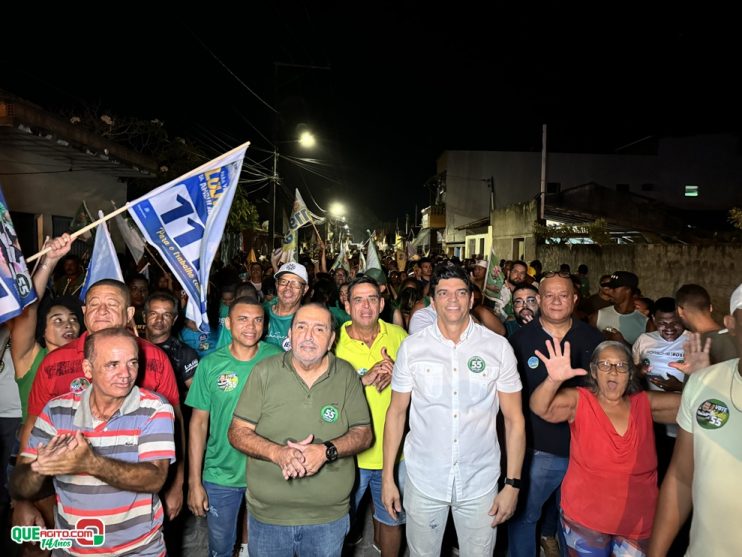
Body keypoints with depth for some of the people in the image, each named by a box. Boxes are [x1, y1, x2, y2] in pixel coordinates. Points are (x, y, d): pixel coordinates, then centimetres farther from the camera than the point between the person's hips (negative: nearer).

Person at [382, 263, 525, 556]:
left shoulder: (498, 347, -7)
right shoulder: (411, 347, -6)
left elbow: (514, 419, -2)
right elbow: (396, 413, 1)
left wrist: (512, 484, -5)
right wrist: (387, 477, 0)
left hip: (480, 482, 0)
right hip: (423, 480, 1)